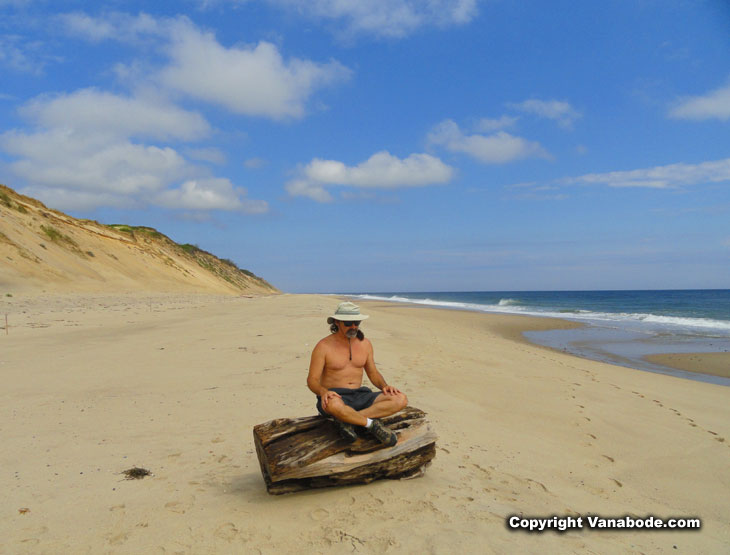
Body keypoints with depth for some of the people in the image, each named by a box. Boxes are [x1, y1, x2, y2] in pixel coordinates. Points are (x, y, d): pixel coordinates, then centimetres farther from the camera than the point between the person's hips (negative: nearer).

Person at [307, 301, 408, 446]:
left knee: (401, 399, -18)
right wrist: (323, 391, -31)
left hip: (359, 396, 5)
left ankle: (347, 420, -23)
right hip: (335, 397, -5)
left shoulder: (365, 343, 8)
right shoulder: (324, 346, -7)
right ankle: (372, 423, -19)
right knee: (334, 405, -44)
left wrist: (384, 386, -6)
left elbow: (373, 373, 16)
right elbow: (312, 380, -8)